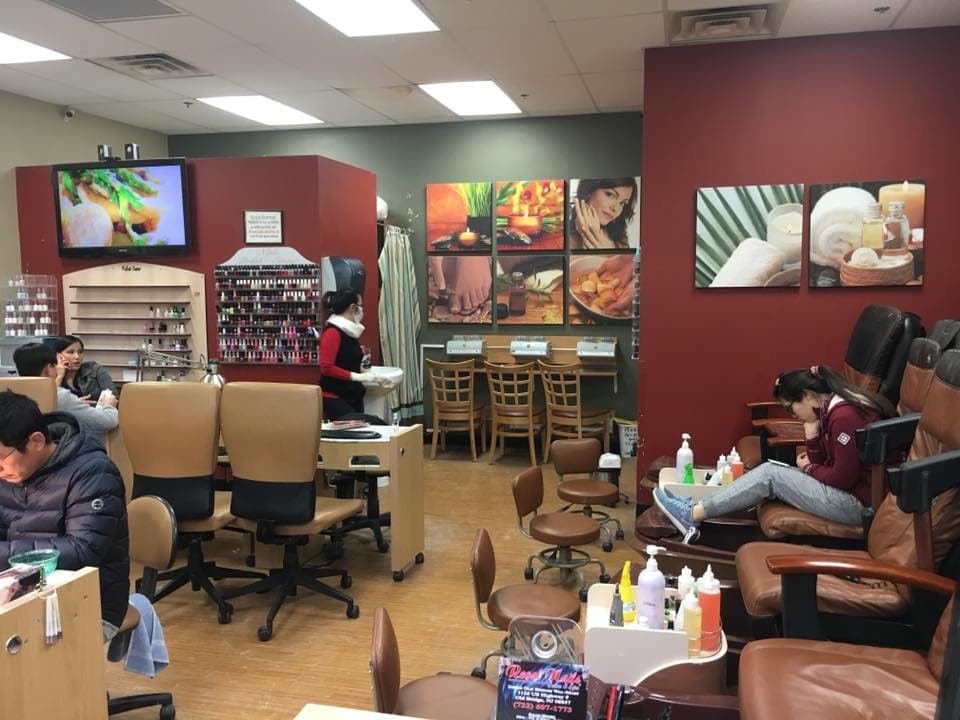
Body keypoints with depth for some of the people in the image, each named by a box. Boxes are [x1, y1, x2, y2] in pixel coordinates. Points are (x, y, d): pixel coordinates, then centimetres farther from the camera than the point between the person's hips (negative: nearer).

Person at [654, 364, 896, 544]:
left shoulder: (844, 416, -21)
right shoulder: (831, 409, 10)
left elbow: (842, 477, -21)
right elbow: (822, 463, 9)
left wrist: (808, 469, -4)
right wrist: (812, 430, -4)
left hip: (857, 504, -10)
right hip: (846, 491, 10)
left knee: (770, 474, -10)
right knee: (771, 471, 4)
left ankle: (693, 515, -5)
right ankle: (695, 511, 2)